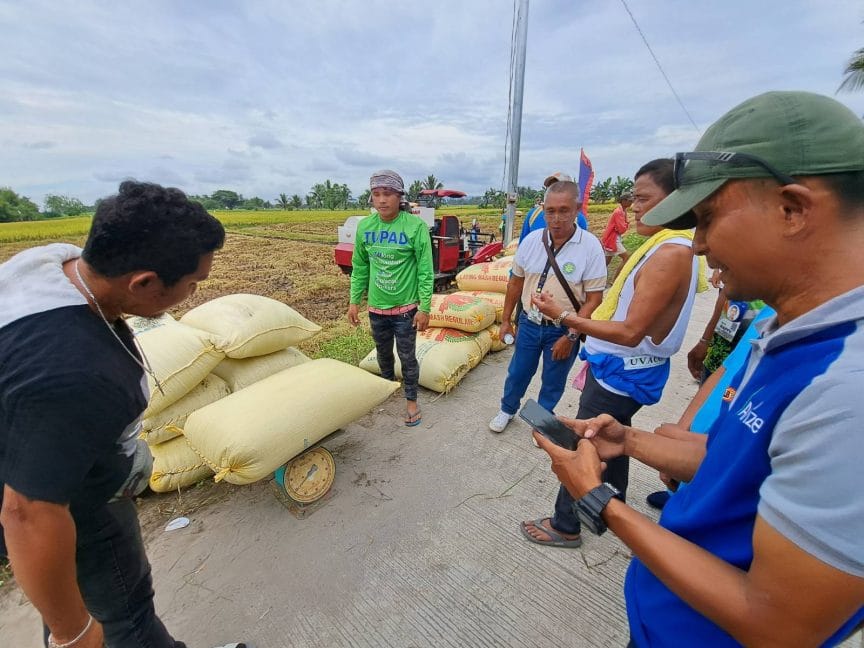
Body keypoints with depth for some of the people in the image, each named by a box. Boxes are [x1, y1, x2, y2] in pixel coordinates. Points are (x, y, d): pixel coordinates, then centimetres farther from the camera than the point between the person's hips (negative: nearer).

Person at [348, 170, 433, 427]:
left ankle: (411, 400, 30)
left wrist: (424, 308, -14)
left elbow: (425, 270, -12)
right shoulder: (364, 226, -3)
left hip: (405, 307, -4)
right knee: (383, 352, 21)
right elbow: (359, 267, 6)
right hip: (376, 307, 4)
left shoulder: (415, 226, -15)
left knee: (407, 356, 9)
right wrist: (354, 301, 6)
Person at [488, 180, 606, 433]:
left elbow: (593, 299, -13)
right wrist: (506, 319, 8)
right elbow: (516, 282, 5)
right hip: (529, 323, 3)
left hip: (564, 330, -2)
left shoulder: (590, 246, -15)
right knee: (517, 372, 18)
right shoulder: (532, 239, -5)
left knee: (553, 382, 16)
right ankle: (507, 410, 44)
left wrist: (570, 337, -15)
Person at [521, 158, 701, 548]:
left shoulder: (672, 253, -23)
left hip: (623, 373, -10)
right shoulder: (666, 246, 9)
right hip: (619, 368, 10)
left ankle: (565, 526, 24)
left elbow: (631, 332, -27)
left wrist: (564, 318, -28)